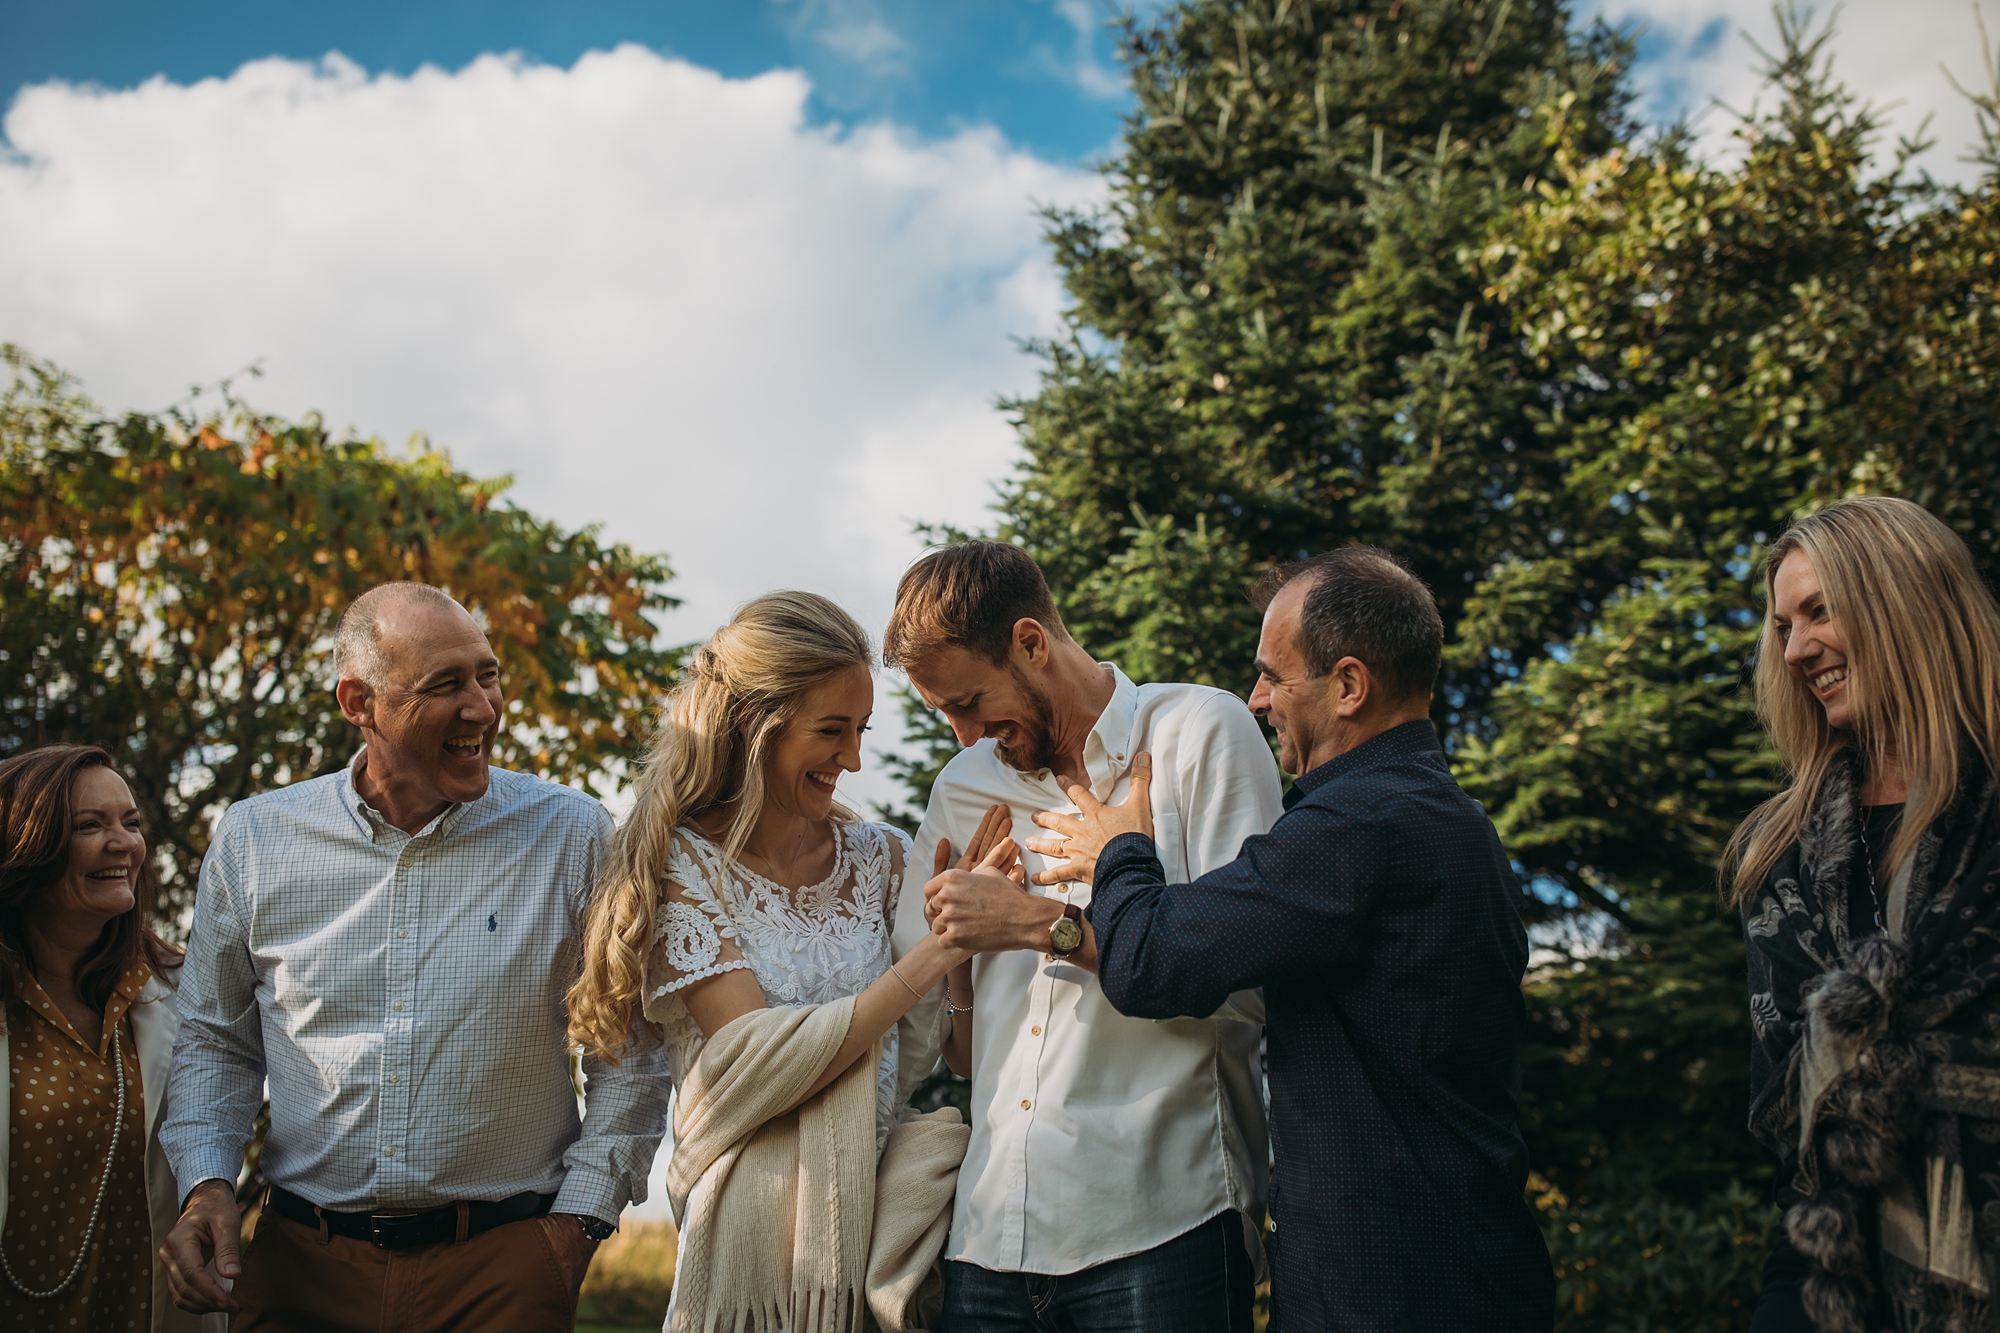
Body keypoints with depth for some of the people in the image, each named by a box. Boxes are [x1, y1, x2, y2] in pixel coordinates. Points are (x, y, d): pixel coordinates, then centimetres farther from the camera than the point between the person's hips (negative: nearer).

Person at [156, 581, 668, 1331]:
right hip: (303, 1266, 2)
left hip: (503, 1267, -1)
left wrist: (578, 1220, -5)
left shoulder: (571, 836, -4)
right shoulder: (253, 841, 1)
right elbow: (215, 1042, 13)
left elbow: (628, 1062, 1)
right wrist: (207, 1182, -2)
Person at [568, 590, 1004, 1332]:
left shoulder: (881, 858, 7)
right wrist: (934, 952, -17)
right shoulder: (683, 864, -5)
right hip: (756, 1233, -3)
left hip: (886, 1208, 4)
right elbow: (754, 1068, -16)